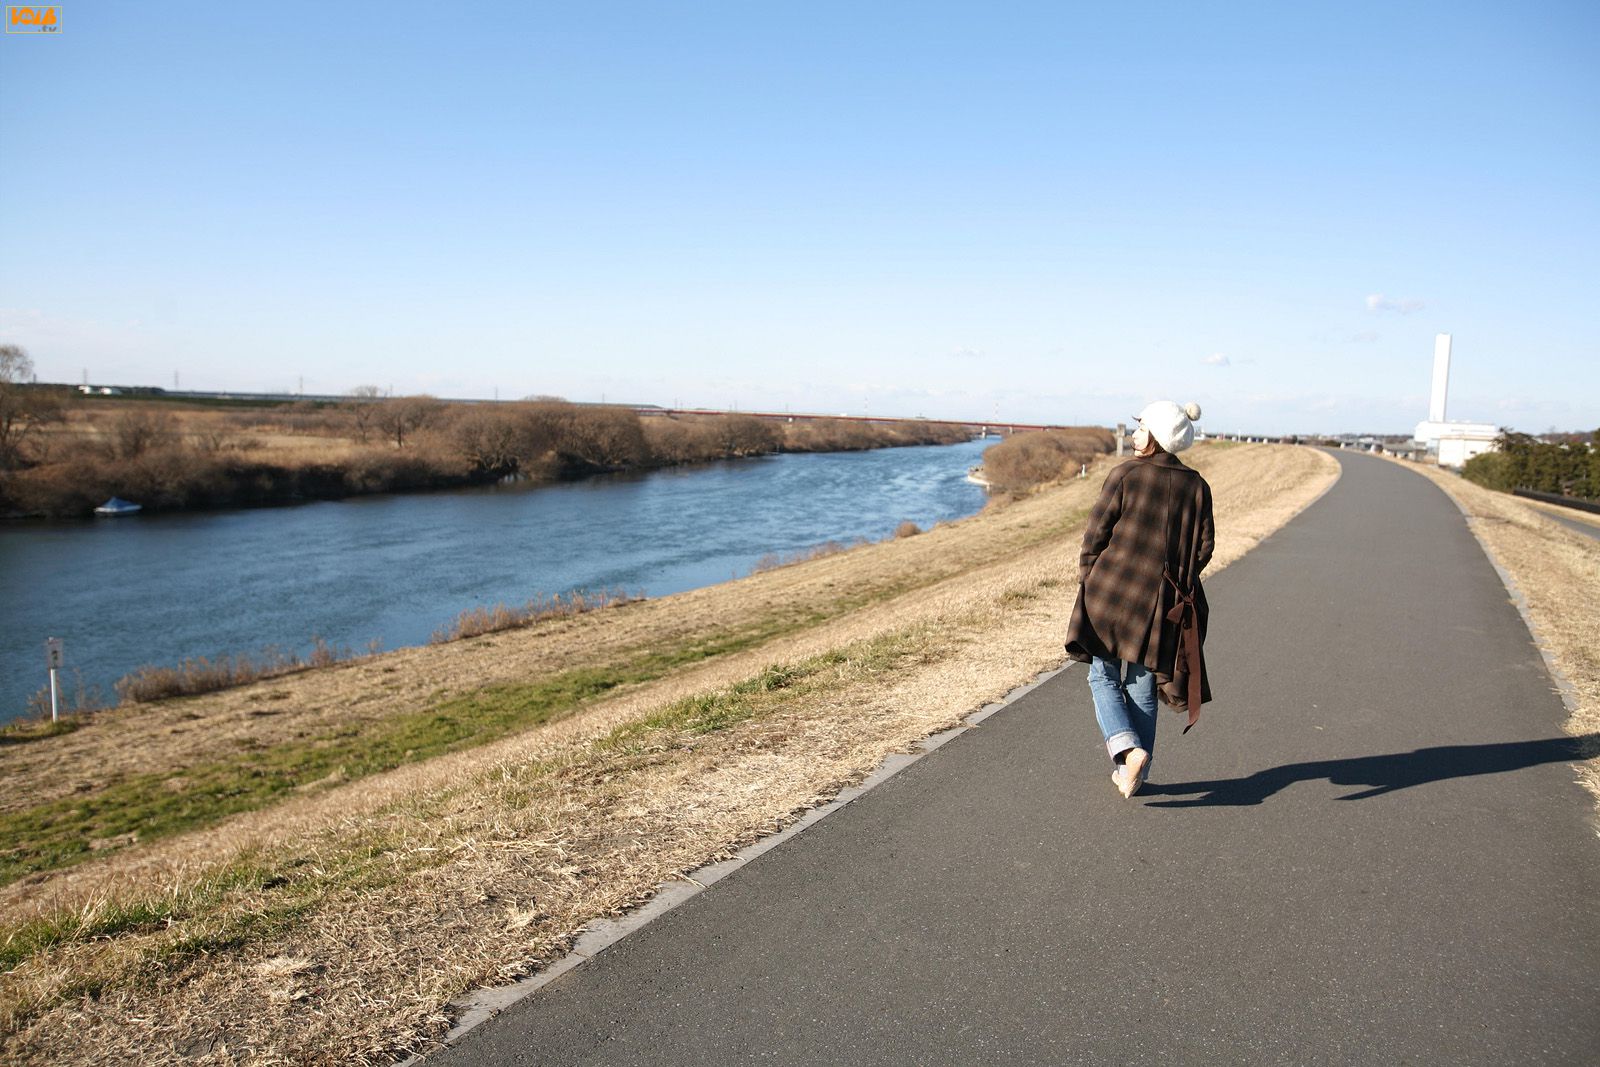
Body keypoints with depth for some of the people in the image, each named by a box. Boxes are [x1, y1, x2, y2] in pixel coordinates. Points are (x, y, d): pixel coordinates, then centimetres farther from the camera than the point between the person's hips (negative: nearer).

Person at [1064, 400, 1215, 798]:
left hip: (1112, 591, -4)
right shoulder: (1196, 486, 3)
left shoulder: (1124, 476, -10)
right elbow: (1205, 545, 6)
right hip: (1161, 602, 4)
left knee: (1103, 677, 10)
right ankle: (1133, 776, 20)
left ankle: (1128, 748, -12)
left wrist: (1086, 577, 7)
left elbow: (1095, 533, -7)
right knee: (1142, 687, 14)